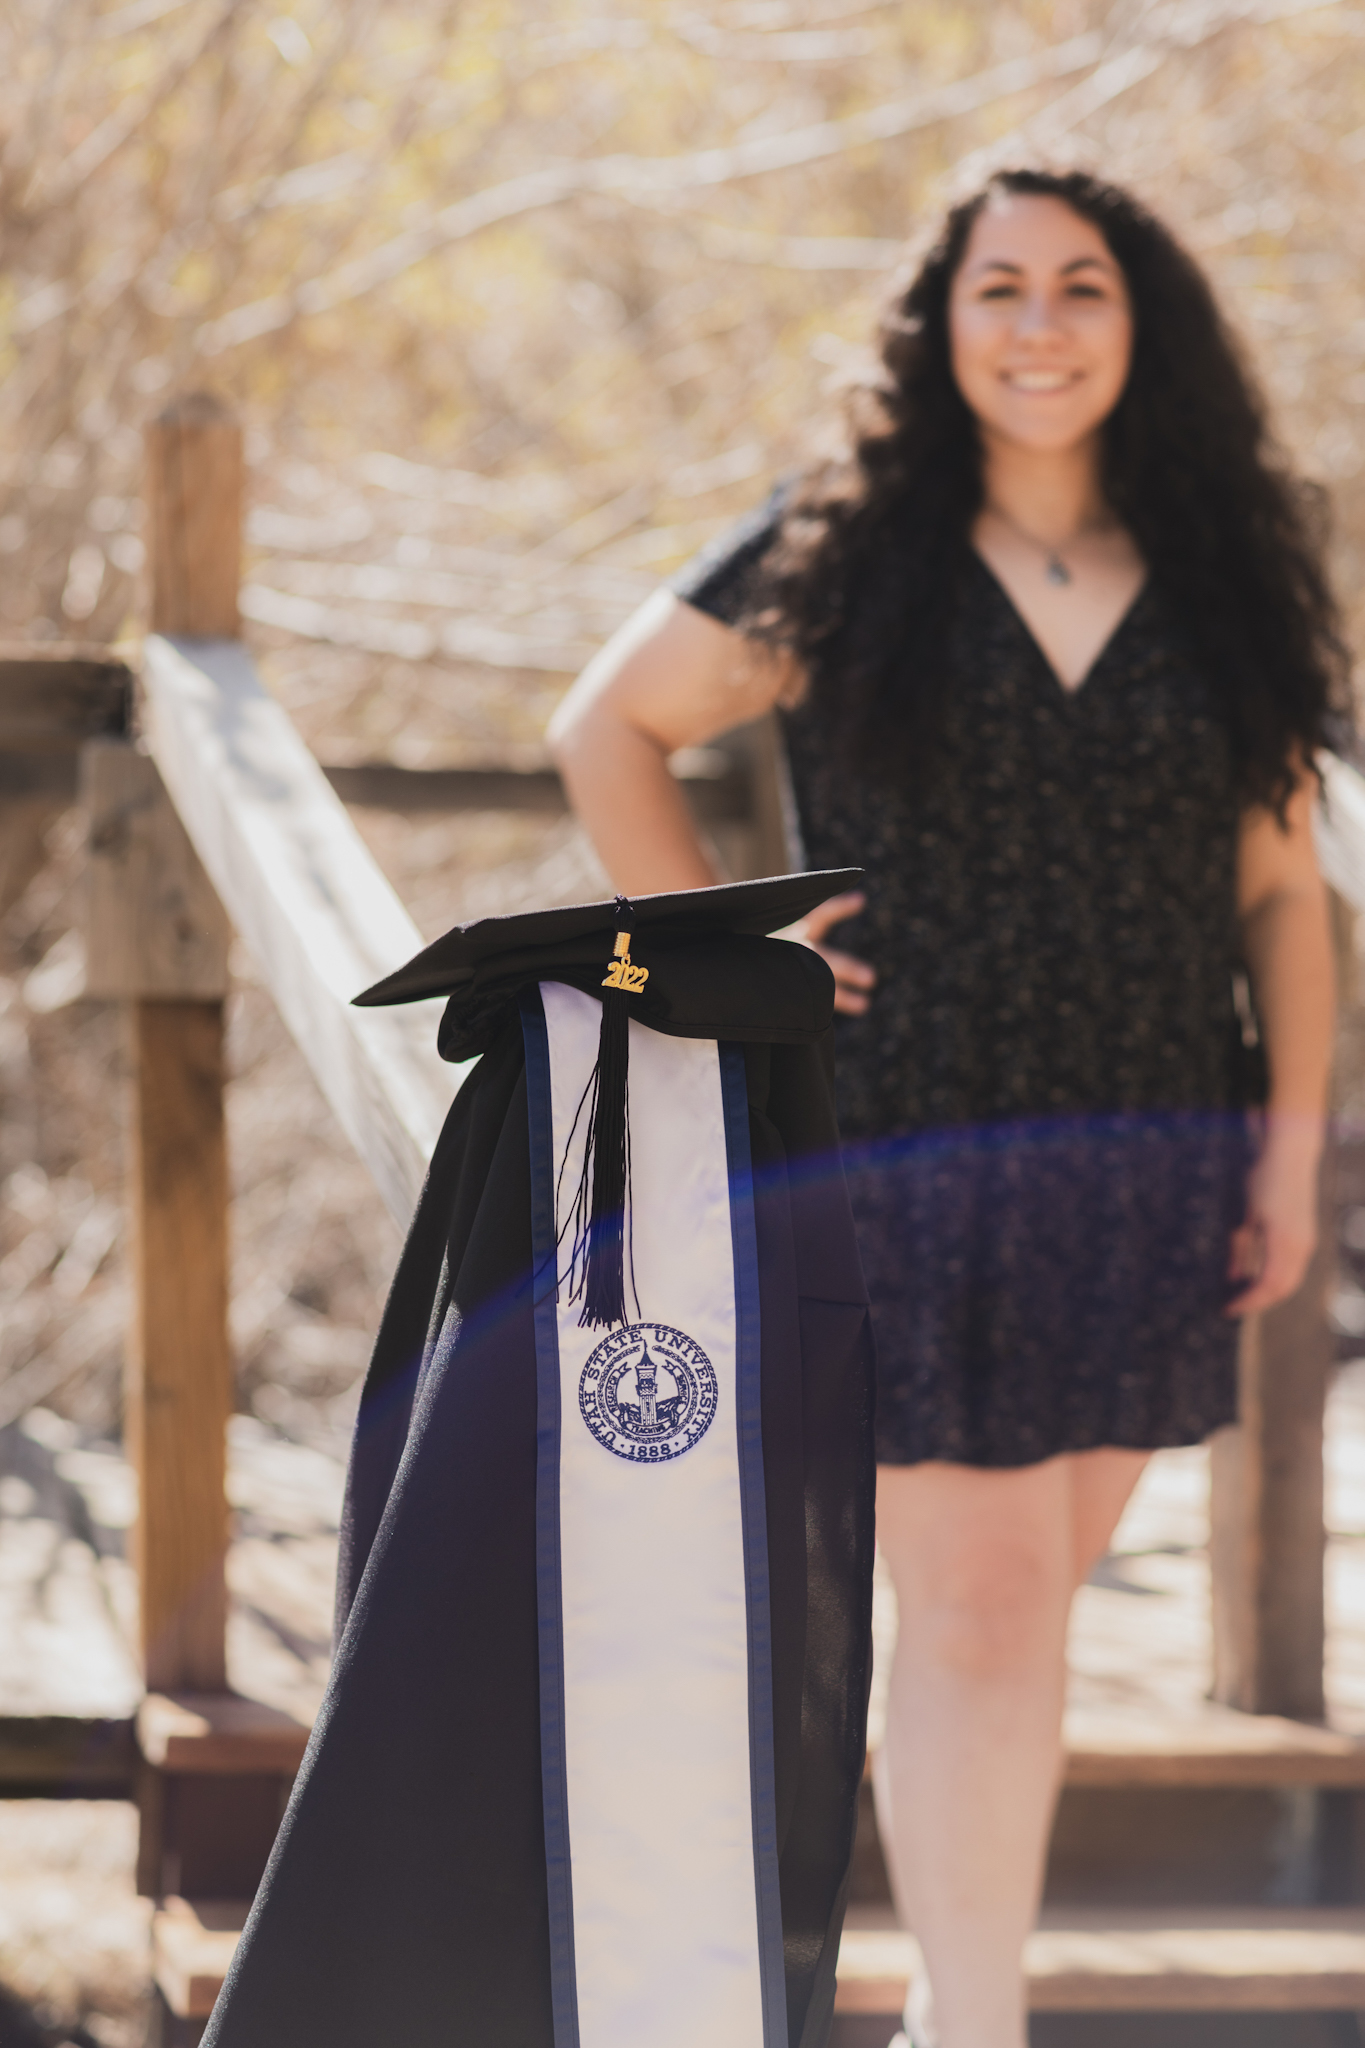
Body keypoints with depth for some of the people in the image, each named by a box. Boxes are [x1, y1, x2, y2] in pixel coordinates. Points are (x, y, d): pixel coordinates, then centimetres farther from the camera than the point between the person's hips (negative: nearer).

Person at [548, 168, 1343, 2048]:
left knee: (1022, 1597, 11)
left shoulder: (1221, 587, 8)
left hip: (1151, 1182, 3)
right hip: (907, 1165, -3)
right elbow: (606, 726, 6)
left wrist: (1292, 1141, 2)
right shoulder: (843, 555, 0)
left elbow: (1281, 894, 10)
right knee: (982, 1609, -6)